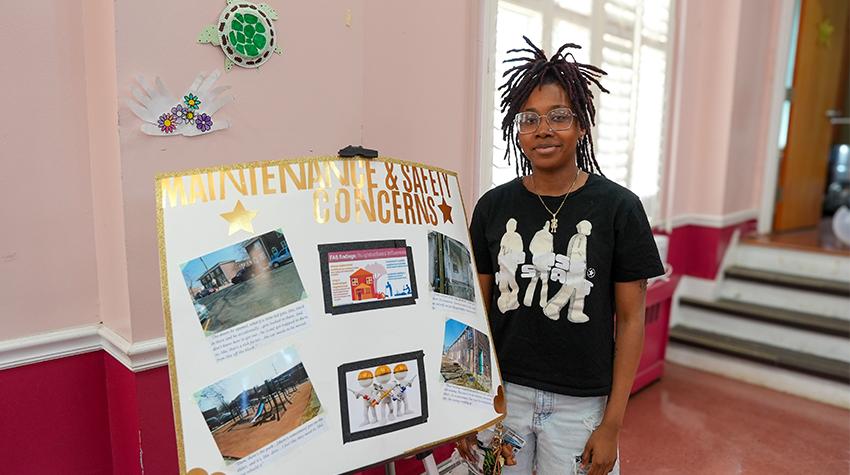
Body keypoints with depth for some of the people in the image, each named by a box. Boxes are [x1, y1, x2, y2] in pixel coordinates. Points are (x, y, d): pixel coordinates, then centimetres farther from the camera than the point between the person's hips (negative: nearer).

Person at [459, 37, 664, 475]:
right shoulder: (494, 206, -2)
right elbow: (478, 308, 4)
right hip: (503, 391, 2)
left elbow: (631, 319, -4)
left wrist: (612, 423, -5)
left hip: (579, 404, -1)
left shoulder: (618, 207, -8)